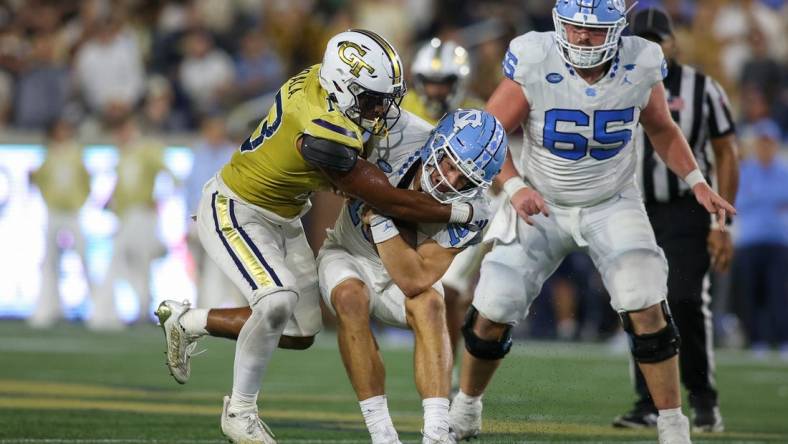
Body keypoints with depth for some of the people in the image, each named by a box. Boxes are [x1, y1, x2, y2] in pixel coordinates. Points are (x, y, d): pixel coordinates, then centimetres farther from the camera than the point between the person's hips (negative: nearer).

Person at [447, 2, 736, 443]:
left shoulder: (640, 66, -16)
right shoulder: (534, 63, -23)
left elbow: (662, 129, 5)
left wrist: (697, 181, -6)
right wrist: (515, 187, -30)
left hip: (611, 204, 0)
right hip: (541, 204, 0)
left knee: (647, 310, -15)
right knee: (492, 313, -1)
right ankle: (466, 408, 26)